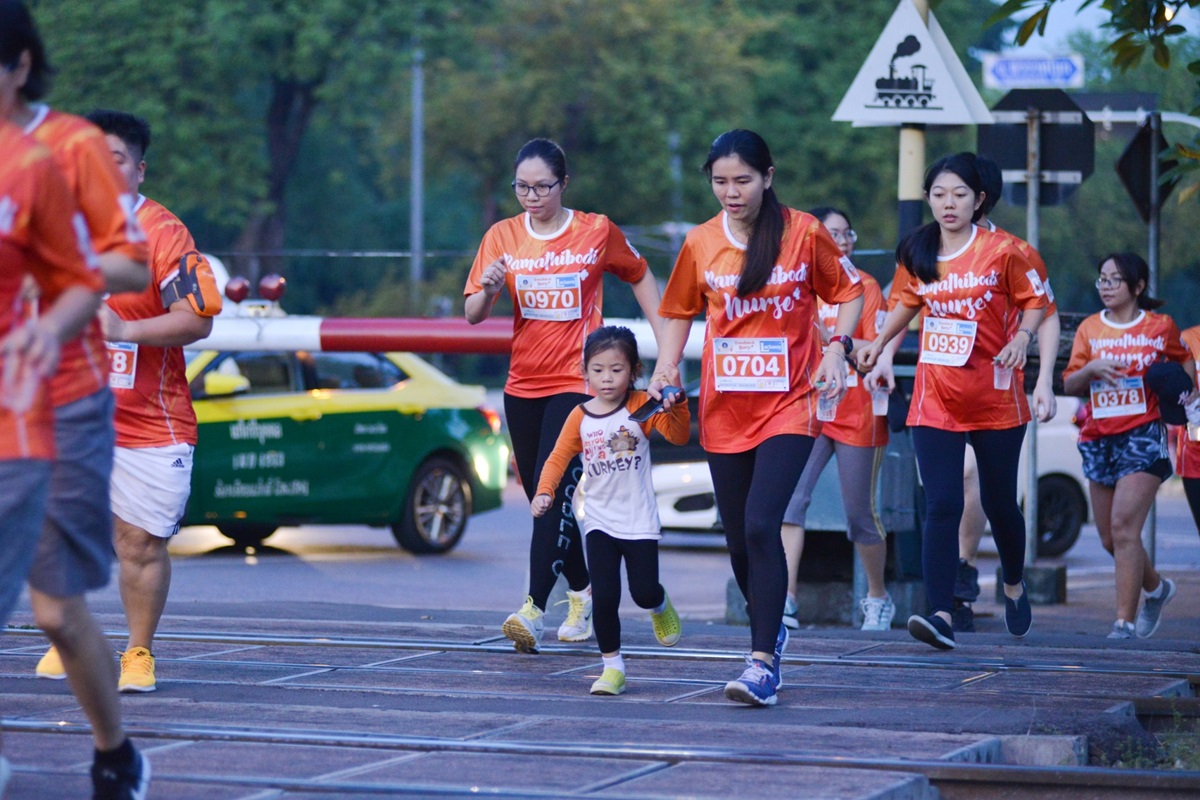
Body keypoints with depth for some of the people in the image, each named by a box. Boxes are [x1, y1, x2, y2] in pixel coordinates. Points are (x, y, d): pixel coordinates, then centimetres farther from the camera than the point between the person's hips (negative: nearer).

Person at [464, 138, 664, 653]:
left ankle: (534, 610, -24)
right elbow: (473, 315, 1)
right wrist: (490, 288, -22)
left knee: (556, 493, -17)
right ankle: (582, 593, 29)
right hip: (523, 383, 4)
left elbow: (640, 277, 13)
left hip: (577, 381, -4)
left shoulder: (597, 231, -2)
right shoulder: (503, 237, 3)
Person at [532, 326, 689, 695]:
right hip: (599, 522, 2)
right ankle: (612, 666, 6)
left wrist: (676, 405, -33)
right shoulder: (580, 417, 1)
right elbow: (558, 457, 4)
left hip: (639, 521, -2)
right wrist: (544, 491, -12)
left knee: (643, 591, -3)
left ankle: (661, 608, 34)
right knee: (604, 596, -7)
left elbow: (678, 435, -15)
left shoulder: (641, 406, -5)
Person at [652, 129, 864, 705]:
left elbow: (849, 291, 8)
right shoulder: (700, 243, 3)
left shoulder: (804, 232, -4)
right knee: (738, 537, 10)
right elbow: (678, 311, 16)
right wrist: (667, 366, 1)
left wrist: (837, 347, -7)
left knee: (761, 525, -19)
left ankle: (763, 661, -20)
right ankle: (771, 629, 34)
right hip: (723, 411, 4)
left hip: (789, 404, -4)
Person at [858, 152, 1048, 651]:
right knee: (942, 506, -10)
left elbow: (1035, 300, 2)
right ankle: (940, 615, -17)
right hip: (936, 399, 2)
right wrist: (879, 342, 16)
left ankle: (1014, 586, 40)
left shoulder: (1001, 250, -6)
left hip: (995, 397, -2)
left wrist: (1021, 338, -15)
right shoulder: (917, 254, 4)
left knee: (998, 501, 12)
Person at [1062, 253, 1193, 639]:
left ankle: (1125, 622, -16)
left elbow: (1184, 365, 18)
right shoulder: (1089, 329, 9)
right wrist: (1091, 368, -15)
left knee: (1124, 528, -17)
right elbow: (1070, 384, 5)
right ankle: (1157, 588, 37)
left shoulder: (1160, 327, 3)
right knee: (1109, 537, 9)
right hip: (1098, 440, 4)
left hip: (1143, 436, -4)